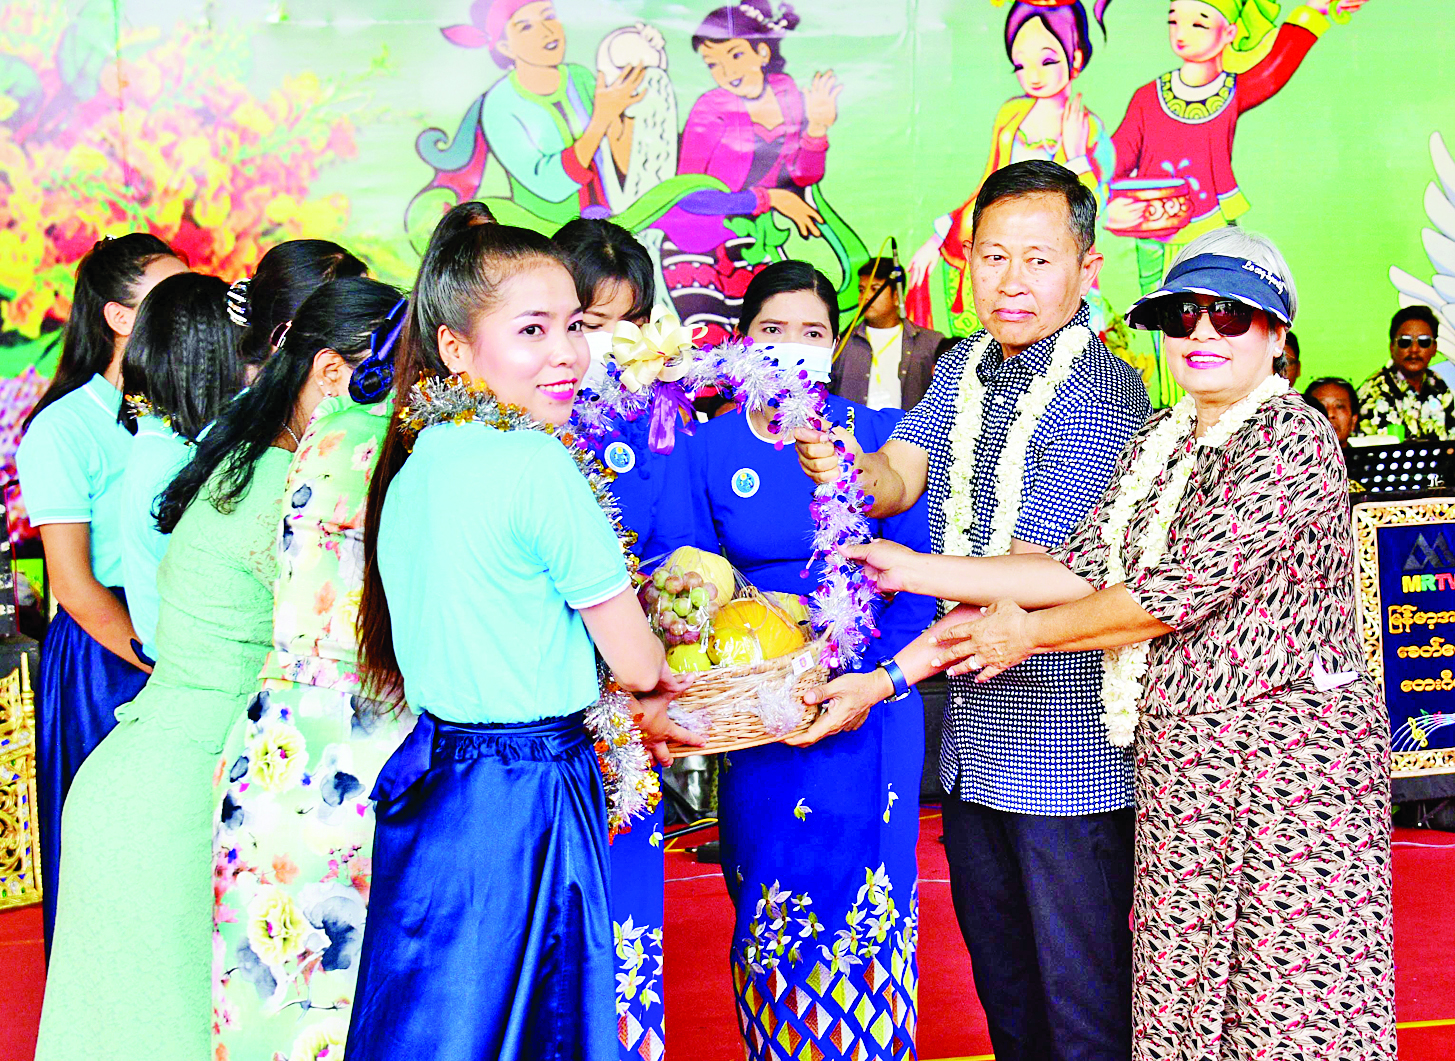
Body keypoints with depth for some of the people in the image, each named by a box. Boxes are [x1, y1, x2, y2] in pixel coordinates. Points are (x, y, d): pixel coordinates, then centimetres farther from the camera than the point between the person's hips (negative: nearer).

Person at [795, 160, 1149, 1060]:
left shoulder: (1105, 393, -16)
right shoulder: (961, 370, 9)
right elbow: (897, 479, -3)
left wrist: (883, 678, -30)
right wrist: (841, 468, -27)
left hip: (1068, 749, -7)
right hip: (974, 740, 7)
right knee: (1001, 987, 21)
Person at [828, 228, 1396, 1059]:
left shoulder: (1292, 437, -11)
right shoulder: (1159, 443, 14)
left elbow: (1179, 590, -17)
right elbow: (1084, 568, 5)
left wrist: (1030, 633, -6)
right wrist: (919, 570, -2)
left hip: (1289, 753, -7)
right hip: (1180, 759, 7)